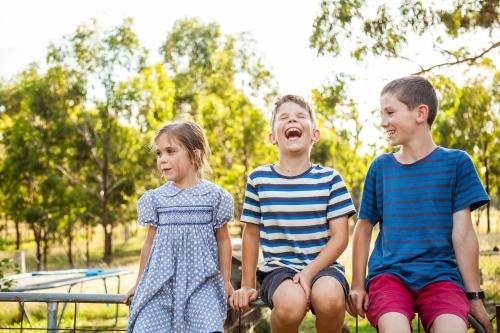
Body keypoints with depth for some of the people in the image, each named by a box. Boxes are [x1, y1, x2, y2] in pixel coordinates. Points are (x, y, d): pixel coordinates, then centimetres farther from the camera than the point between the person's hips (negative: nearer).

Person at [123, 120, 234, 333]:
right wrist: (139, 283, 15)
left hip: (201, 282, -2)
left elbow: (223, 240, 7)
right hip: (160, 282, 2)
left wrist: (225, 282, 6)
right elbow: (151, 241, 13)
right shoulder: (155, 198, 6)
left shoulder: (214, 196, 1)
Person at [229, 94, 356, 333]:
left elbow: (340, 236, -3)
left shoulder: (329, 179, 1)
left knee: (329, 297, -35)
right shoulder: (258, 179, 3)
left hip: (322, 267, 0)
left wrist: (310, 272, -16)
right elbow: (251, 233, 11)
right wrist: (247, 285, 10)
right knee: (291, 302, -35)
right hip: (278, 268, 0)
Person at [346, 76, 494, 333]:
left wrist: (474, 297, 0)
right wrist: (357, 285, 9)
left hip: (440, 275, -1)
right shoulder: (380, 167, 8)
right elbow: (363, 228, 14)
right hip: (388, 273, 1)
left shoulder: (455, 163, 3)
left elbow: (463, 234, 0)